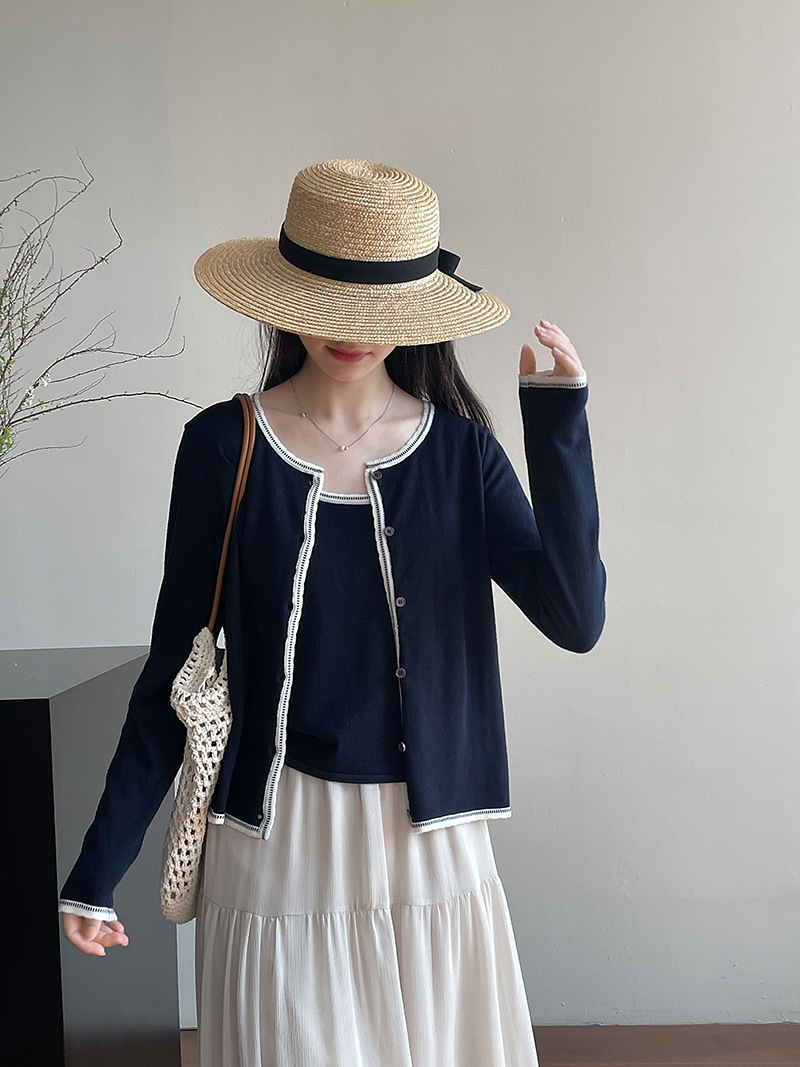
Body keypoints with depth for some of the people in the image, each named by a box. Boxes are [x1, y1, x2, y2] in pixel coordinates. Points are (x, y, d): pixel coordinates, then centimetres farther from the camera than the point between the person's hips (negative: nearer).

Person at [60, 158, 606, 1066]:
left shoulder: (460, 448, -2)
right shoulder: (225, 445, -6)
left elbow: (577, 620, -12)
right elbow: (174, 664, -2)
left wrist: (558, 429, -19)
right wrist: (99, 865, -1)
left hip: (433, 841, 2)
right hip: (278, 837, -1)